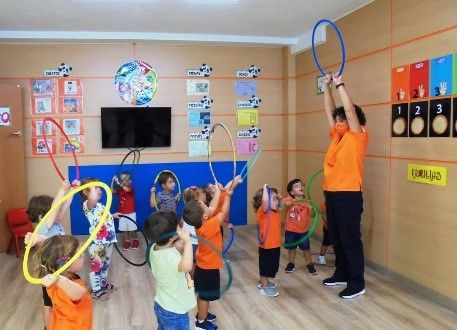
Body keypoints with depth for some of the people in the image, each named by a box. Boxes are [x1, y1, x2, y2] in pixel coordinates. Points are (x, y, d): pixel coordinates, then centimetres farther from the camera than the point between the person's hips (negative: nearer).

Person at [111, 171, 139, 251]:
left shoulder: (131, 188, -14)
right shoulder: (119, 188, 2)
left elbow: (126, 189, -36)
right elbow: (112, 191, -9)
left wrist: (119, 183, -35)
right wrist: (113, 182, -15)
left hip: (131, 213, -4)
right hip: (122, 213, 4)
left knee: (132, 228, 6)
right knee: (124, 229, 9)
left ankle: (135, 240, 24)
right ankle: (126, 241, 22)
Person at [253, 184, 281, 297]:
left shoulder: (275, 211, 3)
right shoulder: (263, 212, -22)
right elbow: (265, 201, -43)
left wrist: (279, 198, 6)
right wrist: (265, 188, -31)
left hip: (275, 245, 9)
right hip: (266, 246, -9)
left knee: (271, 266, 23)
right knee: (265, 266, 5)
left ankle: (263, 282, 40)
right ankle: (264, 287, 18)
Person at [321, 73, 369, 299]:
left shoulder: (358, 136, -6)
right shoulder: (337, 136, 13)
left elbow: (350, 110, -16)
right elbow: (330, 111, 16)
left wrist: (340, 85, -12)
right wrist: (327, 86, 12)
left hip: (349, 195, -8)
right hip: (331, 193, 8)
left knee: (350, 239, -2)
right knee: (336, 238, 16)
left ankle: (357, 283, 8)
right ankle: (342, 274, 30)